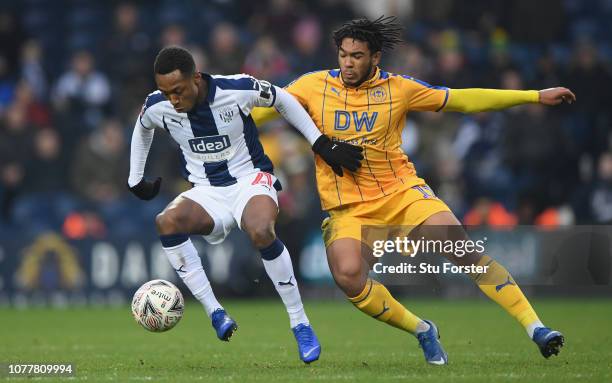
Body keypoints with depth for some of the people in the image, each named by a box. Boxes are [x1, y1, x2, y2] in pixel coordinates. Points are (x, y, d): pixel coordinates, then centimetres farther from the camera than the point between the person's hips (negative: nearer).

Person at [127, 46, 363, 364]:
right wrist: (135, 181, 18)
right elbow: (142, 130, 19)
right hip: (206, 193, 3)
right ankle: (214, 312, -26)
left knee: (261, 232, -37)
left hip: (250, 179, -3)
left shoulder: (237, 90, -18)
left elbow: (283, 101, 1)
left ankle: (300, 324, -22)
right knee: (166, 222, -31)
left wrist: (322, 145, -1)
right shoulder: (157, 107, -8)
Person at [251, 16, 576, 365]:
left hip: (402, 192, 0)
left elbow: (462, 100, 9)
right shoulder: (314, 86, 1)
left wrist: (536, 97, 9)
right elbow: (262, 109, 7)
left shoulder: (398, 88, 2)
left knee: (464, 250, -18)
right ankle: (422, 331, -5)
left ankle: (534, 326, -11)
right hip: (347, 208, 0)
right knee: (348, 275, -28)